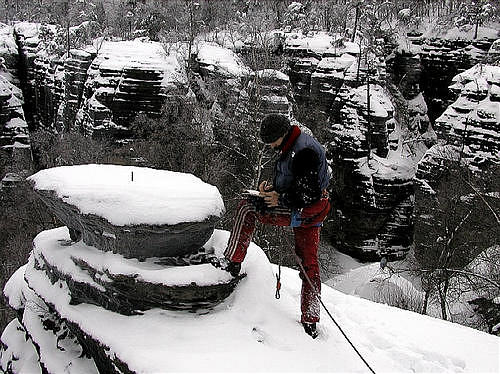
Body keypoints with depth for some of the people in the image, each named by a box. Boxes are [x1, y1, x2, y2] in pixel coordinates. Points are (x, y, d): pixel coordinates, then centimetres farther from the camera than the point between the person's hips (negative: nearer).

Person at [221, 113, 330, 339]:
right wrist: (272, 189, 3)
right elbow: (289, 181, 21)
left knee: (247, 208, -6)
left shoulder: (303, 151, -20)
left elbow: (309, 193, -25)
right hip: (313, 215, 11)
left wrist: (281, 199, -17)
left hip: (302, 211, -11)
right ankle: (310, 322, 23)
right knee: (309, 265, 14)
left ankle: (233, 262, -6)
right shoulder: (291, 147, 13)